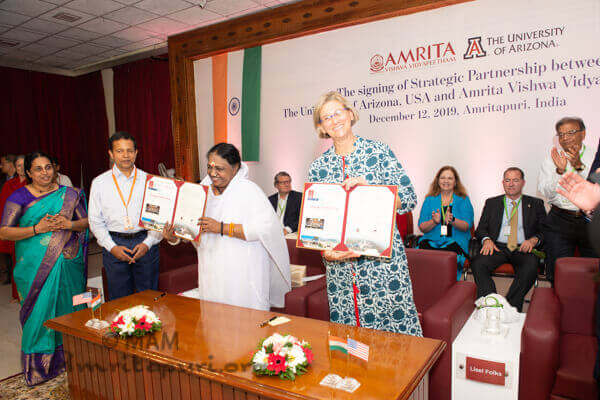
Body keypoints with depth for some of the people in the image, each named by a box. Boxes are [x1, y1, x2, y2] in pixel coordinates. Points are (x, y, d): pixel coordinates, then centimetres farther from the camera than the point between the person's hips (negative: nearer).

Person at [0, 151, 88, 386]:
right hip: (35, 267, -2)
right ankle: (39, 365, 16)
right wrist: (37, 228, -17)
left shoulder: (69, 195, 7)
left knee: (68, 309, 7)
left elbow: (87, 221, 8)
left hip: (67, 264, 2)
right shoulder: (19, 197, 1)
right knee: (39, 312, 1)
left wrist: (69, 224, -12)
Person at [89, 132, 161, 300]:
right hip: (114, 243, 0)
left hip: (144, 242, 0)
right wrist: (112, 247, -6)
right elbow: (95, 221, 4)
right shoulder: (99, 183, 3)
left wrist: (148, 243, -9)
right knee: (119, 299, 10)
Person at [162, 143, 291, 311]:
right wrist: (175, 236, -7)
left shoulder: (248, 190, -10)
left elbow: (266, 227, -21)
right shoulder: (204, 190, 9)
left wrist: (222, 228, -23)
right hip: (211, 272, 5)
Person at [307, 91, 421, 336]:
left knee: (395, 323, 4)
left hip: (382, 258, -2)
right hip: (339, 264, 3)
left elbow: (408, 199, -6)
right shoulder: (318, 167, 6)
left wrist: (367, 187, -18)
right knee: (346, 335, 10)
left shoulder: (379, 152, -1)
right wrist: (325, 251, -12)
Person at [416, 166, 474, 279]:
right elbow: (422, 227, 6)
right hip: (431, 241, 2)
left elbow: (466, 226, -2)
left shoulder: (463, 200, 12)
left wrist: (452, 220, -22)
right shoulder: (430, 200, 16)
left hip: (454, 241, -1)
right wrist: (434, 222, -15)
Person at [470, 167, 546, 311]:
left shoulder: (536, 204, 17)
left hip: (523, 249, -1)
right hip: (498, 247, 1)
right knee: (477, 263, -31)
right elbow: (481, 229, 14)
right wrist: (487, 239, -9)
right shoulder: (491, 203, 19)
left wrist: (534, 240, -11)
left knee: (531, 267, -36)